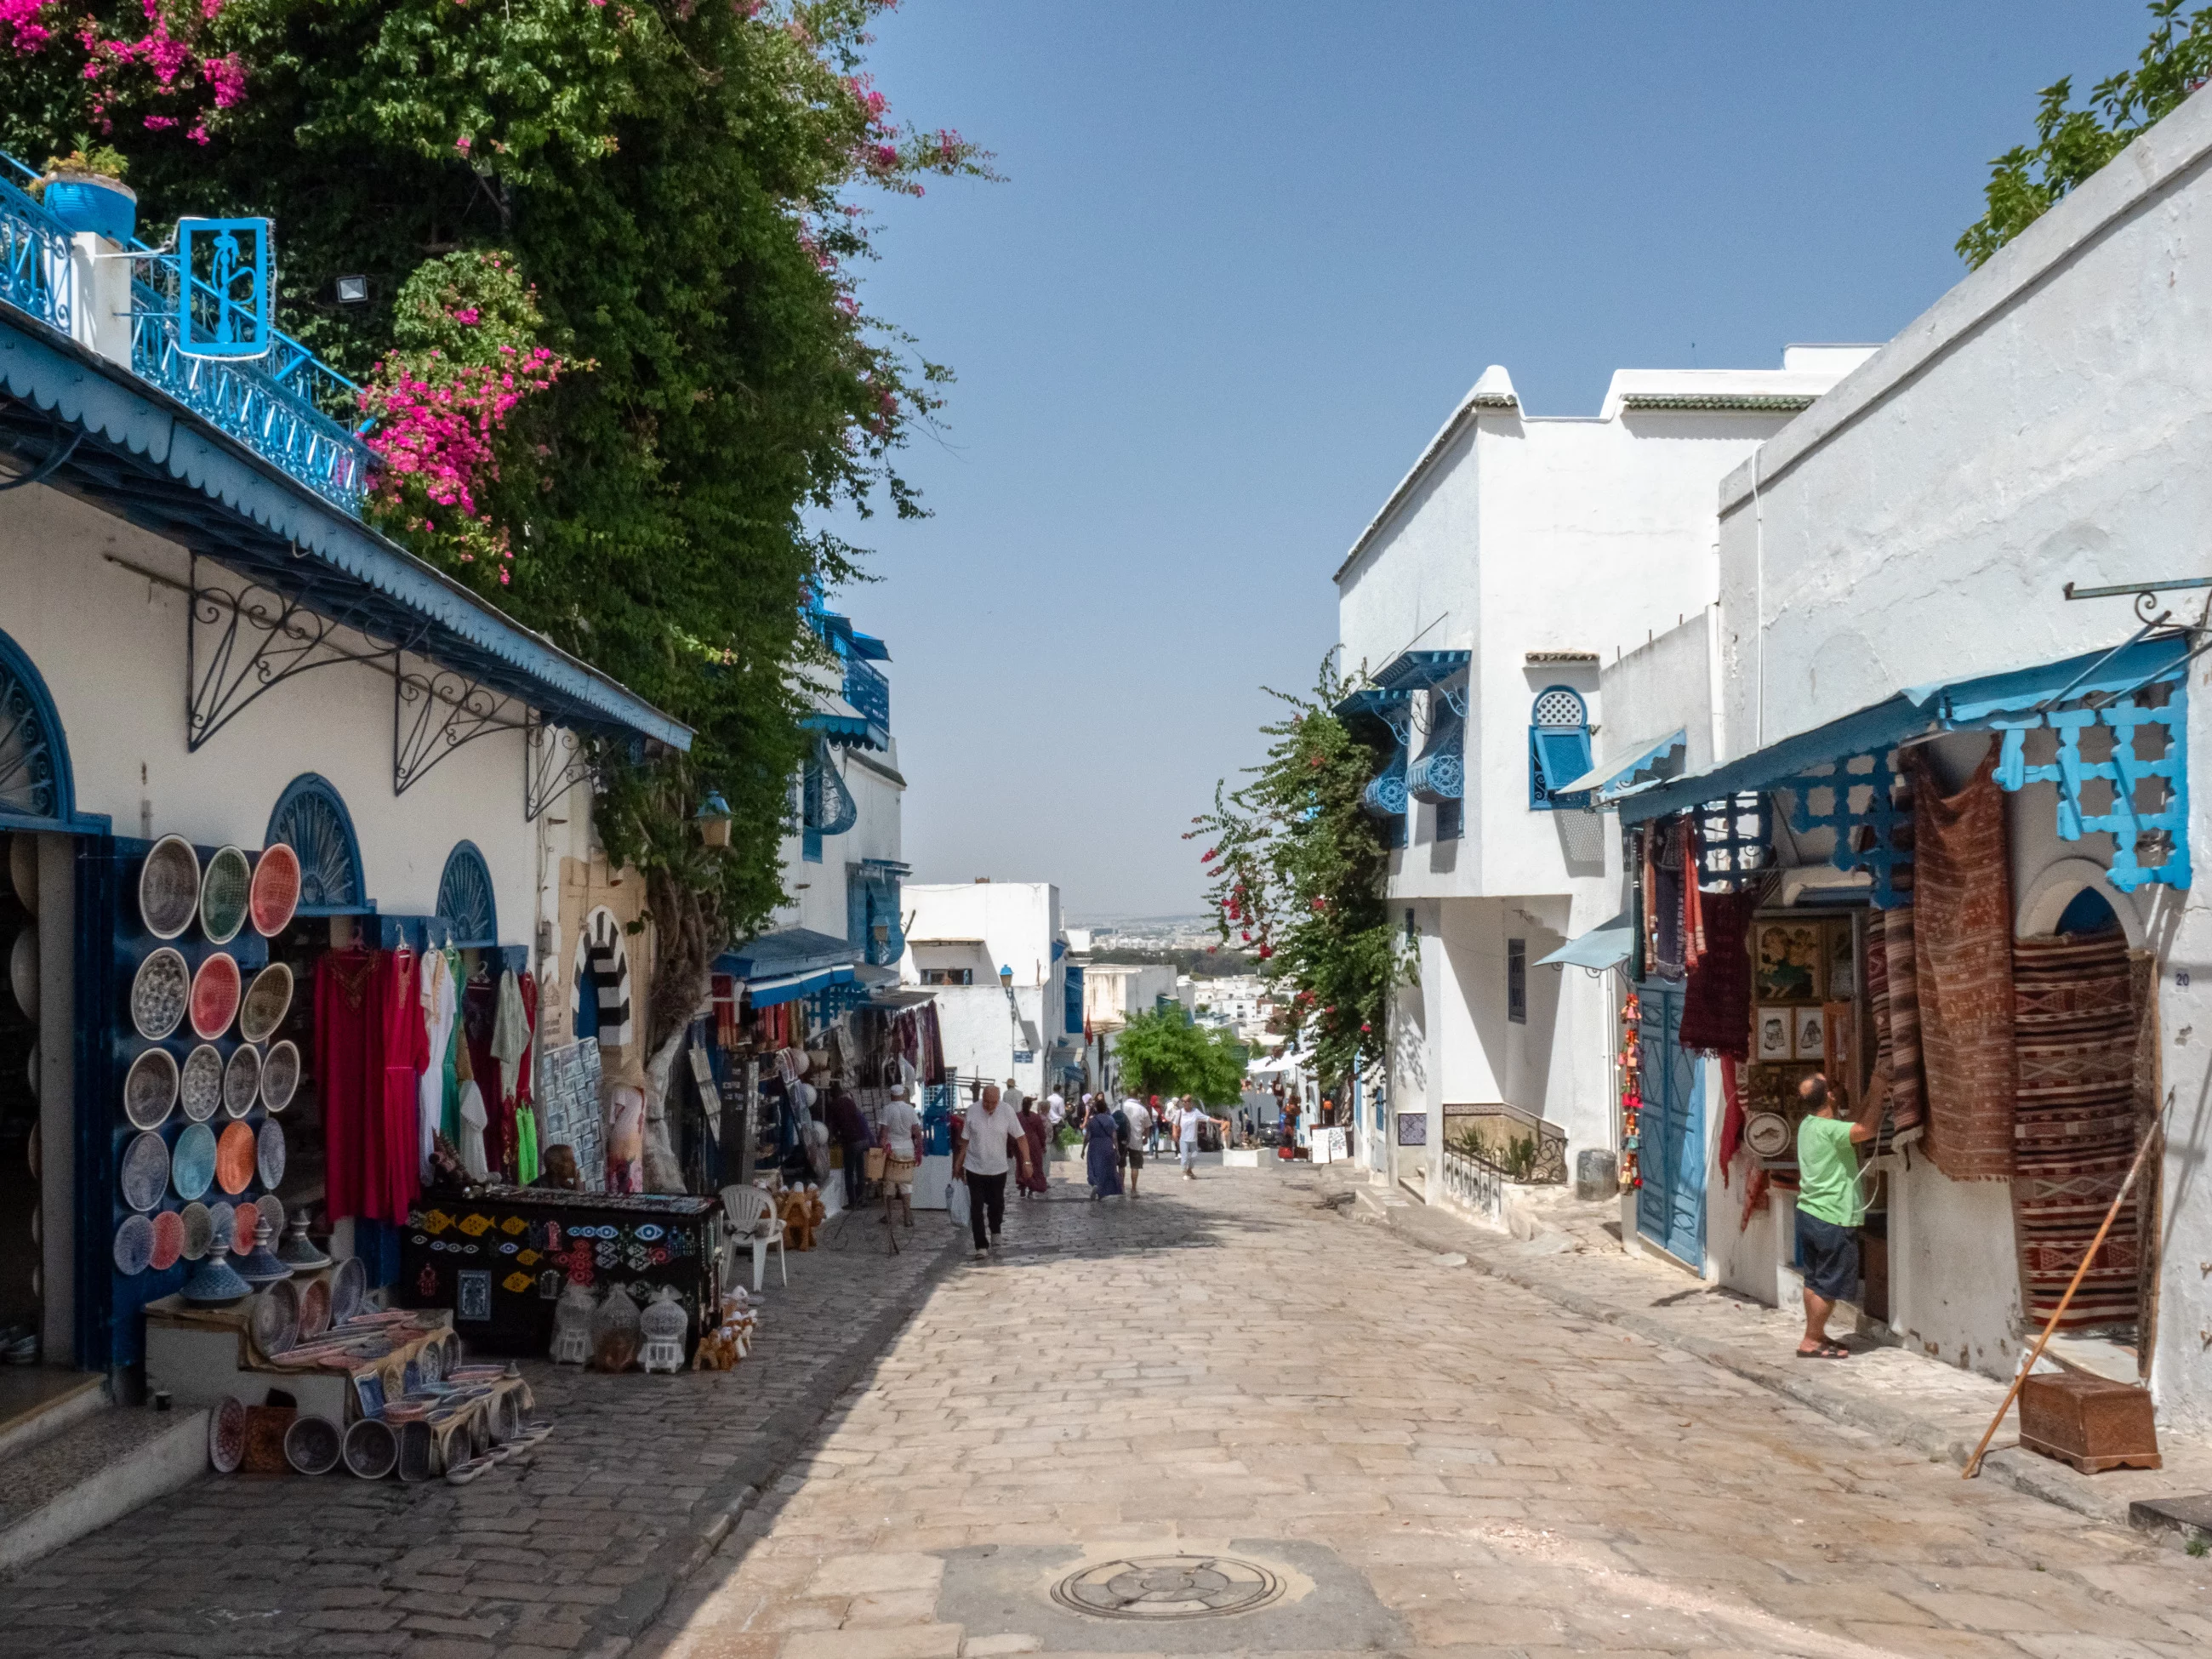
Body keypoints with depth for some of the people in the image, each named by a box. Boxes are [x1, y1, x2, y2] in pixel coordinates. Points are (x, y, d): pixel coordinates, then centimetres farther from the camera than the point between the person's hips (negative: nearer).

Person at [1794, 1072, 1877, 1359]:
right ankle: (1811, 1343, 5)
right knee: (1829, 1286, 1)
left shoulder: (1807, 1125, 6)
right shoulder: (1830, 1129, -21)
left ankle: (1818, 1335, 23)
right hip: (1832, 1219, -9)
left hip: (1808, 1213, 9)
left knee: (1814, 1281, 15)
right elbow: (1869, 1129, -31)